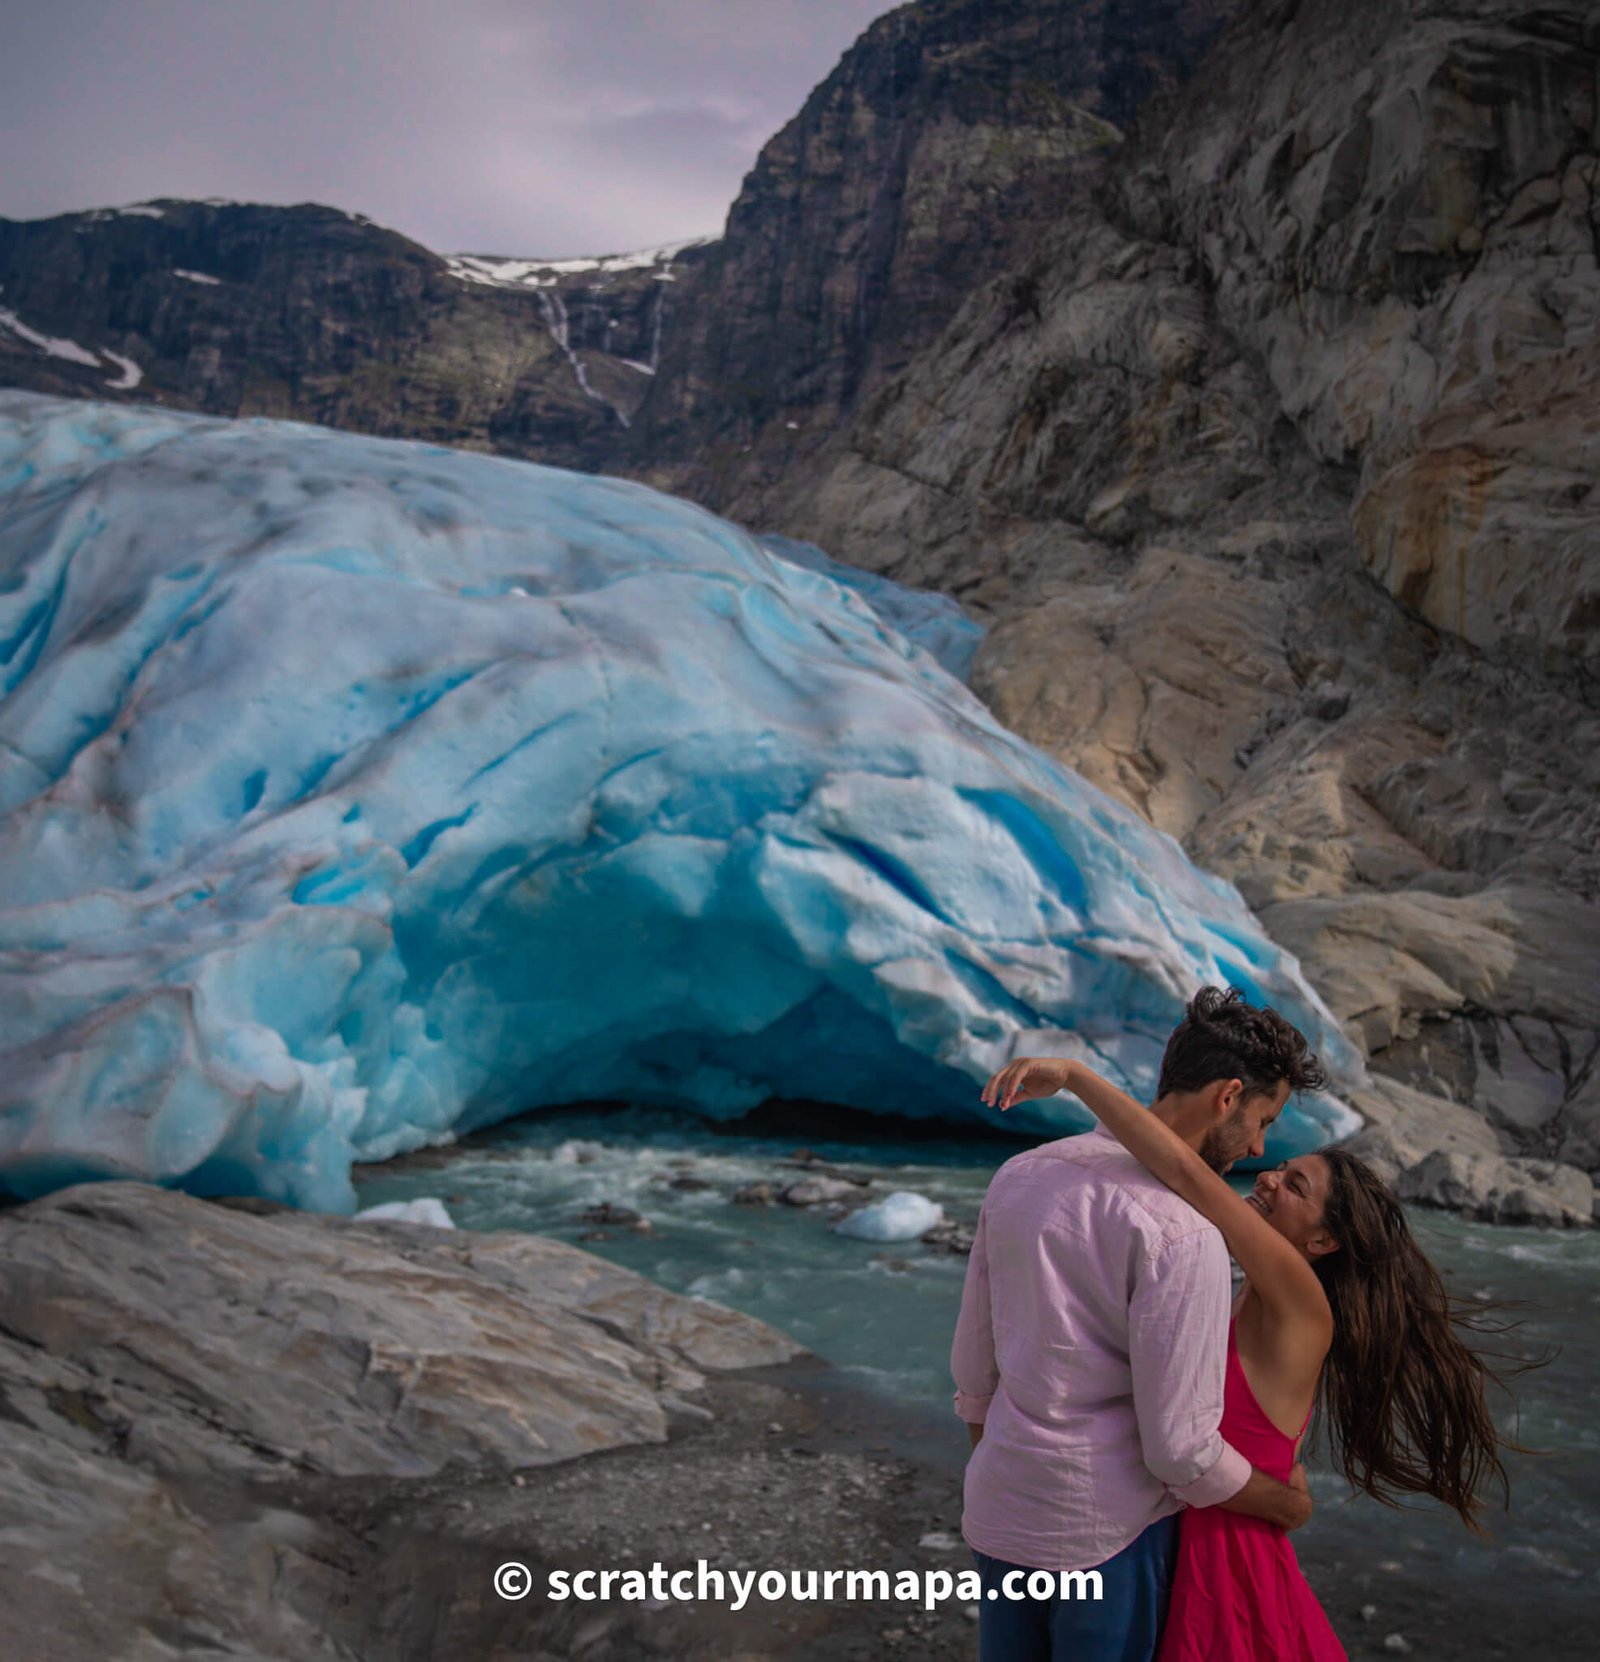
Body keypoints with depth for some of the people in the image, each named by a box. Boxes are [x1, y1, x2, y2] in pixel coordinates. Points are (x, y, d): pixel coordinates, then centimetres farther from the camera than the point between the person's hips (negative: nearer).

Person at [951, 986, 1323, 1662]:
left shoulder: (1020, 1176, -1)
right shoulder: (1184, 1233, -23)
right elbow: (1180, 1449, -19)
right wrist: (1283, 1502, 0)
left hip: (996, 1513, 6)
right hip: (1109, 1534, -6)